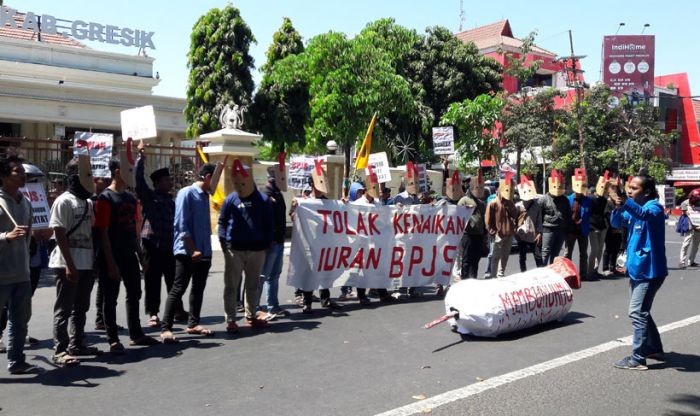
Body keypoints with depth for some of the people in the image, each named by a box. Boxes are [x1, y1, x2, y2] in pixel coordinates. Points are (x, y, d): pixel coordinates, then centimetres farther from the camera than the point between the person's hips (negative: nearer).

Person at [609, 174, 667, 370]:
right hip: (636, 269, 9)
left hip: (649, 270, -9)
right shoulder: (633, 209, 11)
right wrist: (618, 207, -18)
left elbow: (645, 214, -37)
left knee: (637, 313, -9)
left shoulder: (654, 207, -14)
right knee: (641, 311, 19)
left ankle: (638, 359, -3)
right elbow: (616, 223, 4)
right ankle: (654, 348, 34)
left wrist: (625, 202, -54)